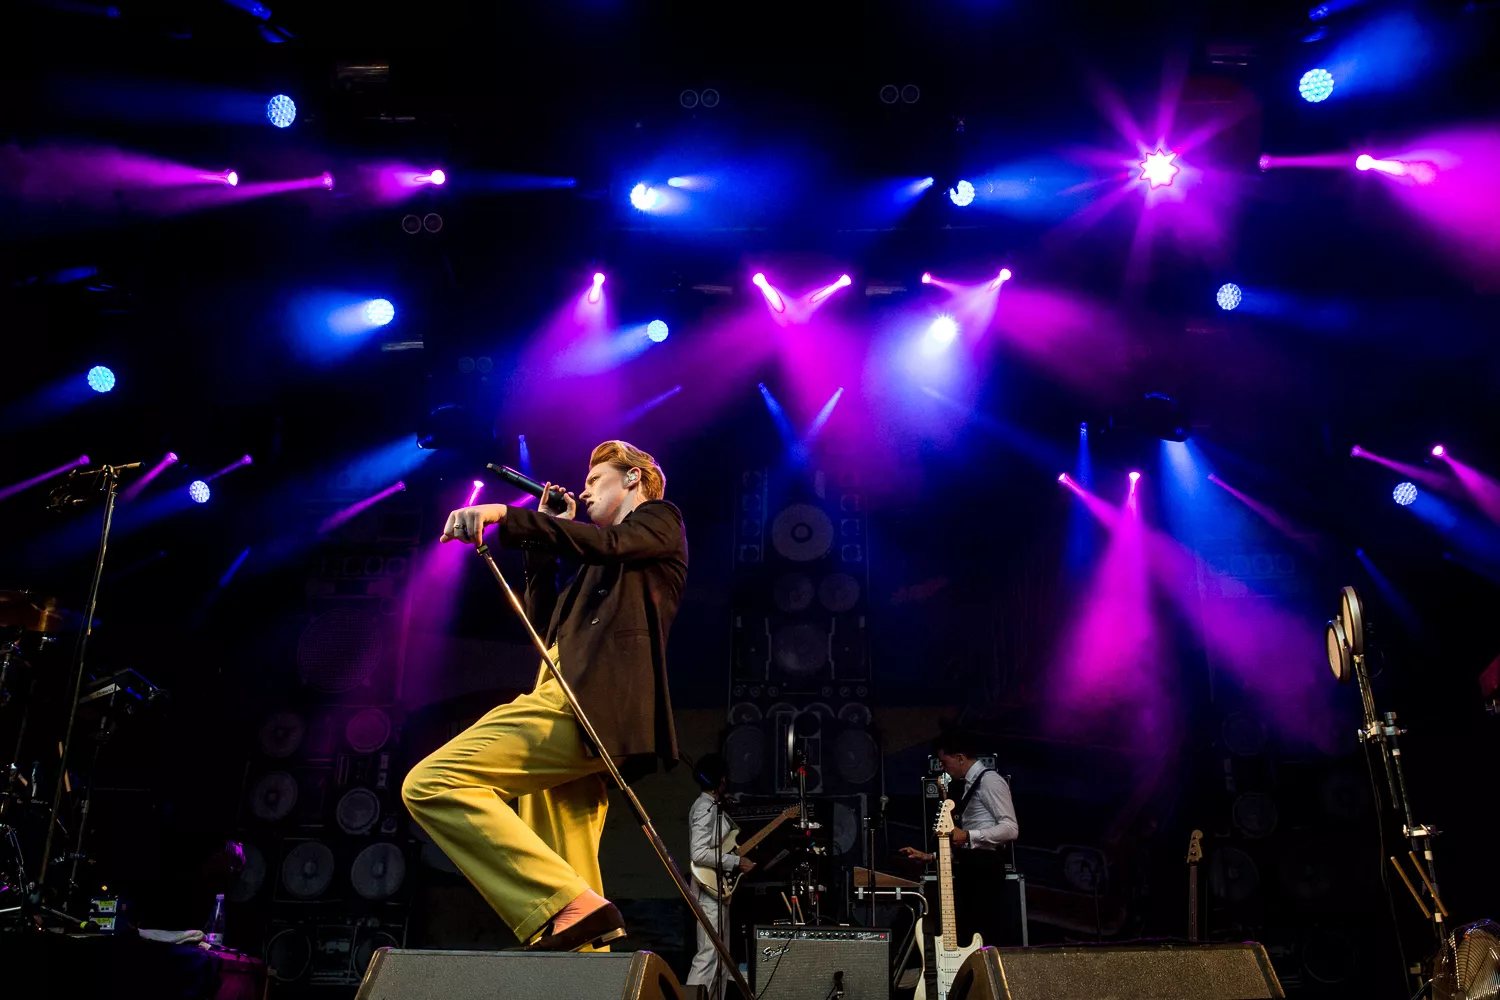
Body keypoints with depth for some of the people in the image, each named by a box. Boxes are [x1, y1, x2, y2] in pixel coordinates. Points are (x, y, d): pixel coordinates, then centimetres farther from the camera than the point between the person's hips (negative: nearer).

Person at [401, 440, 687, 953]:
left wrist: (506, 518, -15)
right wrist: (545, 540, 26)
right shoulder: (601, 565, 36)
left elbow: (608, 542, -10)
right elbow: (544, 626, 29)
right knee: (553, 881, 2)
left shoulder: (659, 520, 12)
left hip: (589, 700, -9)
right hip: (572, 714, 9)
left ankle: (573, 906, -28)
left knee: (431, 785, -21)